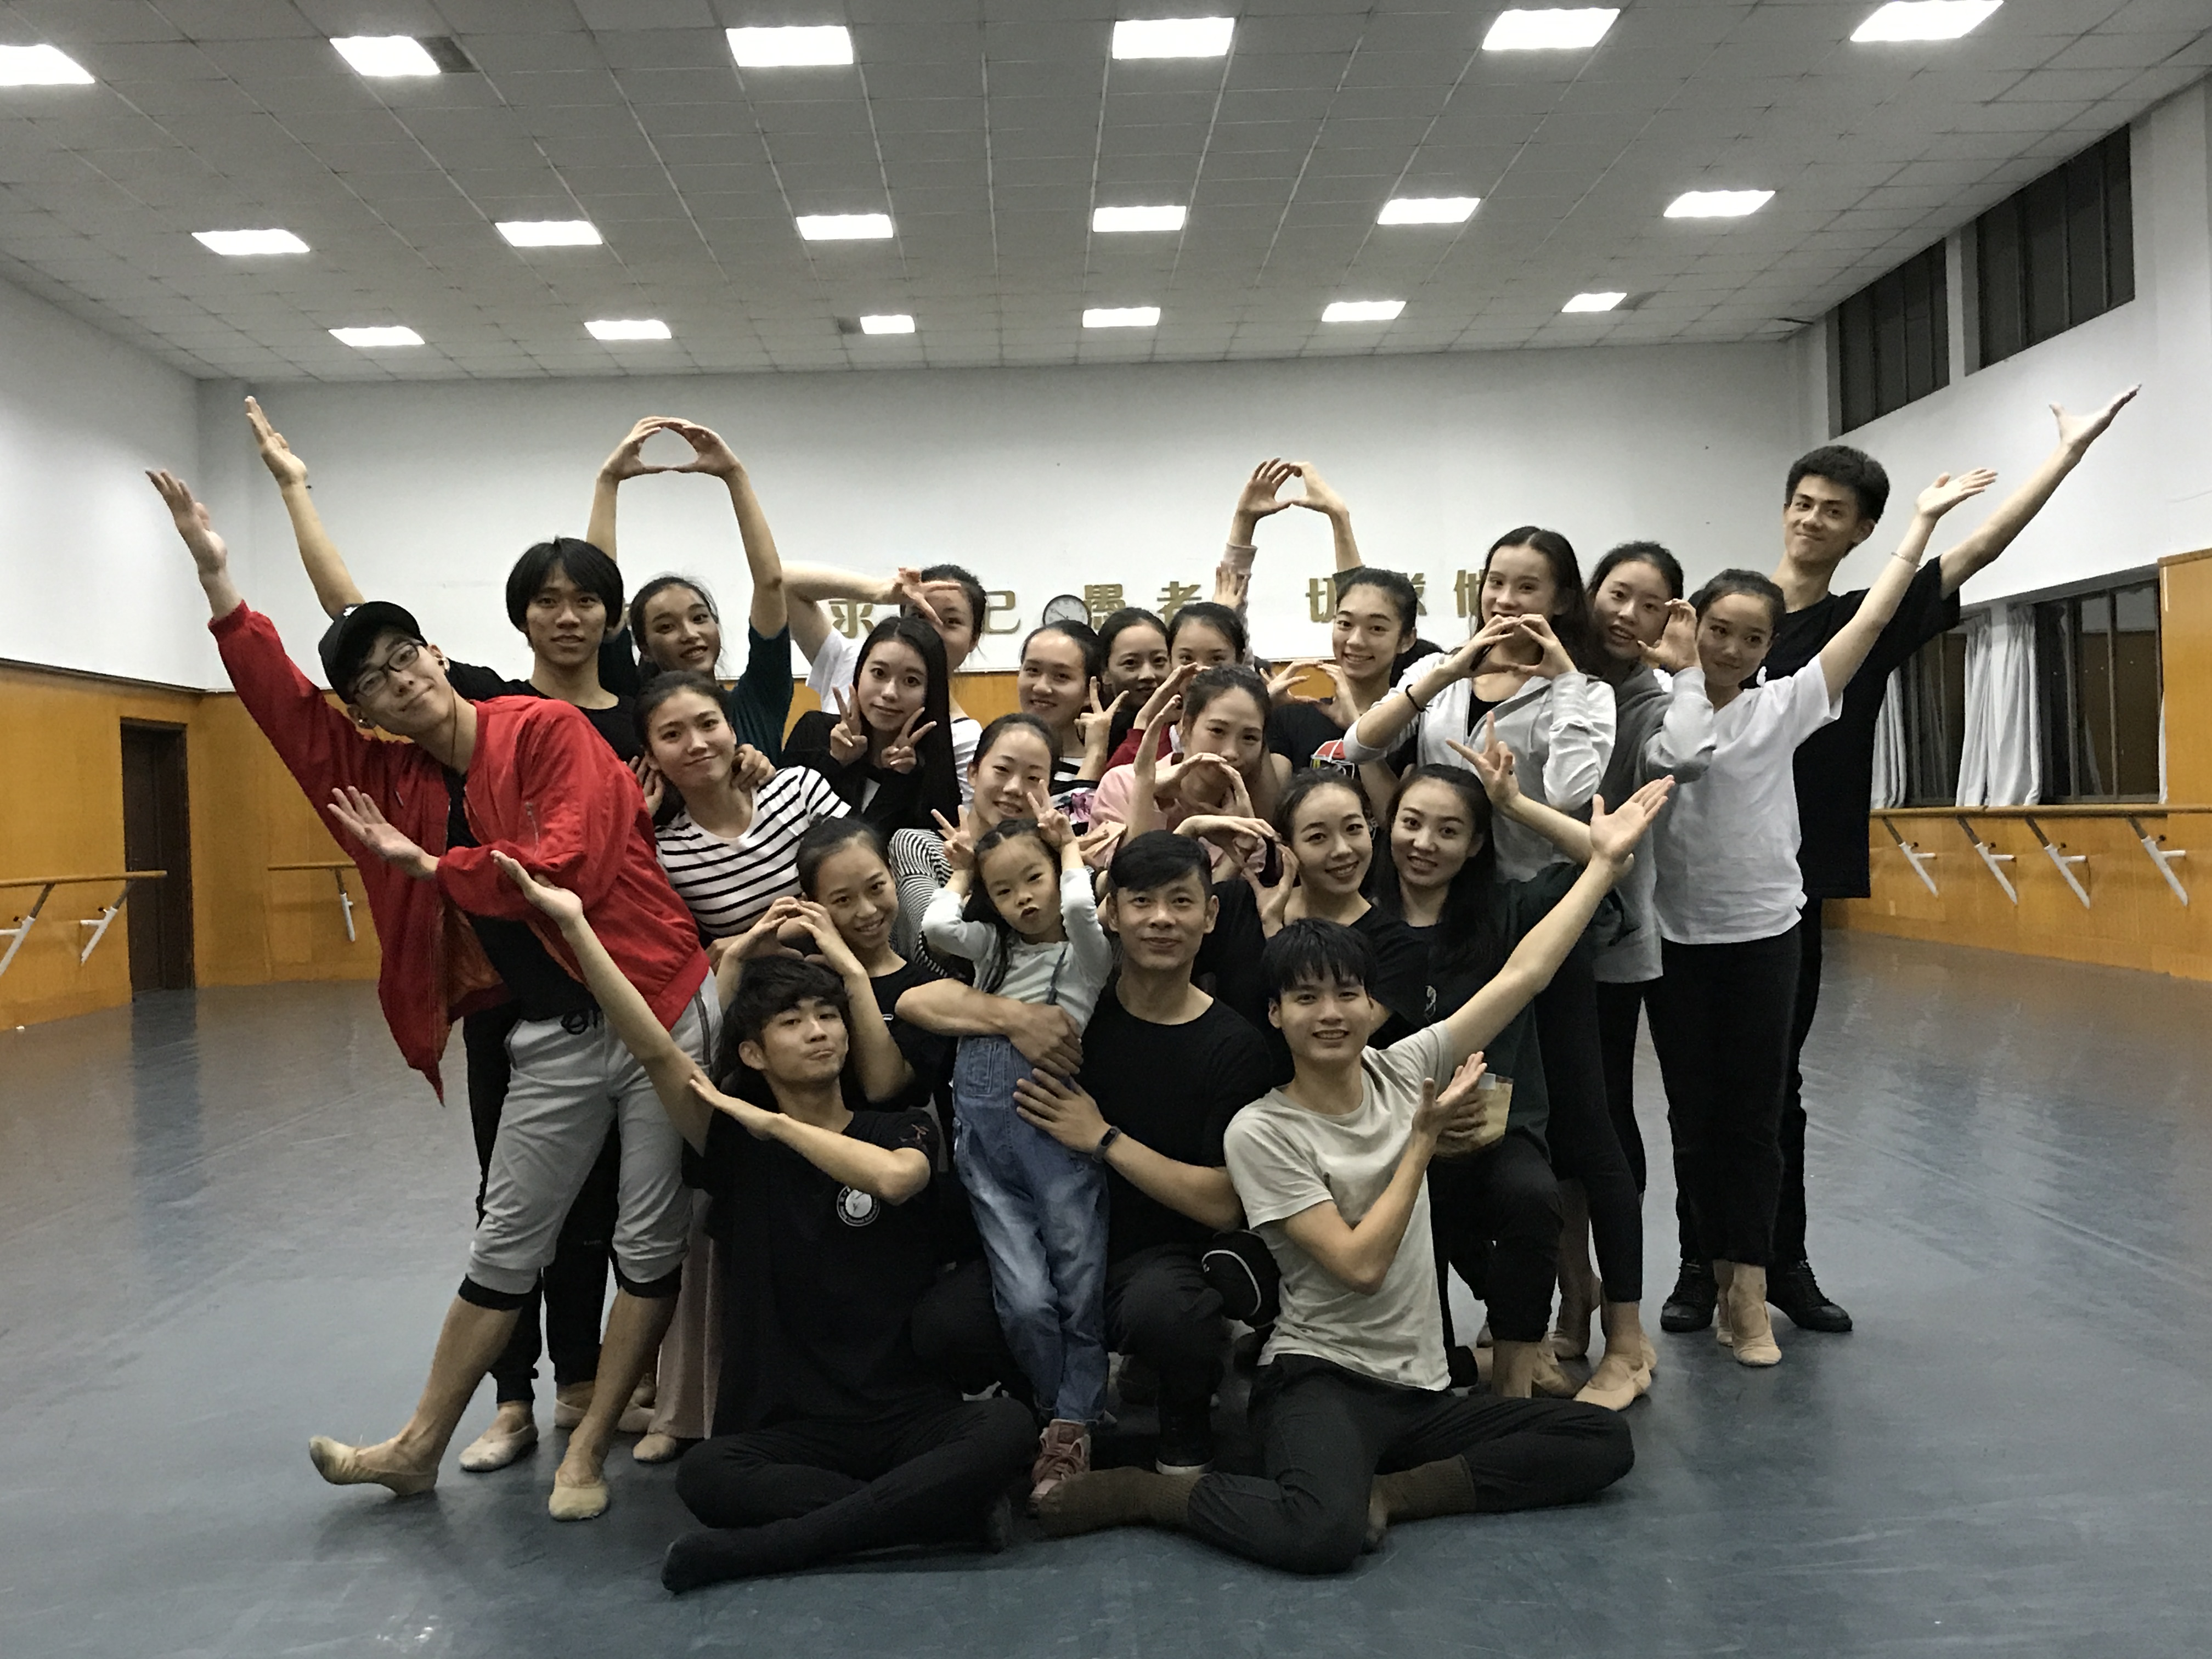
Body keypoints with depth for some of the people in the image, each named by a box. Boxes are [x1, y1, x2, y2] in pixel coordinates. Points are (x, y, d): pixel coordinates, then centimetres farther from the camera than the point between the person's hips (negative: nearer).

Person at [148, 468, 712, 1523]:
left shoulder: (545, 728, -8)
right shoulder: (393, 777, 10)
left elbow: (564, 867, -17)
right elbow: (288, 712, 5)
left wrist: (425, 864, -6)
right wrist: (217, 577, -1)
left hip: (661, 1013, -4)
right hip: (548, 1042, 5)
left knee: (651, 1246, 4)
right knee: (505, 1245, 14)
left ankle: (586, 1453, 21)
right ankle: (419, 1448, 30)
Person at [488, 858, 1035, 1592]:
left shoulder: (902, 1130, 5)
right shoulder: (736, 1146, 5)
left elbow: (891, 1179, -20)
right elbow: (655, 1049, -9)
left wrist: (772, 1122, -9)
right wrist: (574, 925, -17)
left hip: (913, 1414, 0)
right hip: (789, 1430, 0)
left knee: (1007, 1428, -29)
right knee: (703, 1475, -30)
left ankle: (766, 1548, -24)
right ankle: (948, 1513, -22)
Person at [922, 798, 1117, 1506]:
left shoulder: (1087, 952, 7)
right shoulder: (991, 946, 19)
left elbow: (1080, 906, -15)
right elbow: (936, 926, -1)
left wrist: (1070, 849, 3)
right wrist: (961, 874, 15)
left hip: (1056, 1123, -2)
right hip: (984, 1128, 3)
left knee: (1080, 1285, -5)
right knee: (1026, 1300, -7)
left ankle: (1071, 1426, 10)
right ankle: (1064, 1419, 12)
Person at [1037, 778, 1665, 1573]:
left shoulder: (1401, 1071, 4)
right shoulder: (1260, 1132, -10)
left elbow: (1522, 976, 2)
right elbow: (1360, 1263, -16)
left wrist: (1604, 862, 1)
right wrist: (1425, 1137, -8)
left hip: (1420, 1388, 6)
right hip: (1322, 1379, -6)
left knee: (1604, 1441, -10)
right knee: (1324, 1533, -35)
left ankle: (1388, 1493, -8)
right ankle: (1135, 1491, -8)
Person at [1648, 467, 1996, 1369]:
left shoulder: (1782, 707, 0)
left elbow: (1870, 619, 1)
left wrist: (1923, 522, 4)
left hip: (1762, 933, 1)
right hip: (1674, 937, 0)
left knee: (1754, 1112, 6)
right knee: (1694, 1114, 8)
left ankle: (1747, 1291, 14)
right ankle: (1732, 1284, 21)